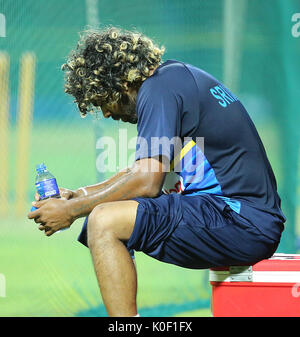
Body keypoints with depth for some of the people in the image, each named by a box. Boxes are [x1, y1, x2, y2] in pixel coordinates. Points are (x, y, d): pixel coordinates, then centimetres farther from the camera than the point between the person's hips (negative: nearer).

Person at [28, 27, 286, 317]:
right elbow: (146, 170, 29)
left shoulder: (159, 87, -9)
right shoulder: (177, 75, 19)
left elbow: (146, 182, -16)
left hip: (240, 223, -11)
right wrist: (81, 195, 24)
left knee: (104, 221, -20)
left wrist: (73, 211, -6)